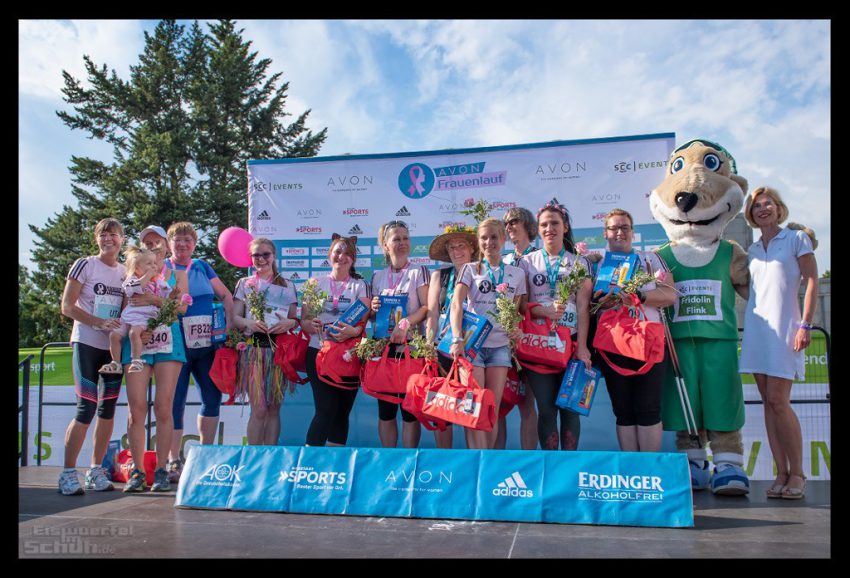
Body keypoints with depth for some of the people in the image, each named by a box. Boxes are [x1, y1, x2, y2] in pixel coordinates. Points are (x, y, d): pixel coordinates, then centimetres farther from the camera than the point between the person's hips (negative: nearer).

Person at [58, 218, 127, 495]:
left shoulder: (127, 272, 12)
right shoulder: (84, 265, -2)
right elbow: (67, 306, -7)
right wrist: (100, 322, -19)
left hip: (115, 347, 5)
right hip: (87, 344, -5)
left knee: (108, 409, 7)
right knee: (86, 408, -10)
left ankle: (96, 470, 17)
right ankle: (68, 473, 0)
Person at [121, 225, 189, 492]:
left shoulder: (178, 274, 15)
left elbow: (181, 306, 0)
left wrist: (153, 299, -15)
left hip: (168, 342, -1)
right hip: (136, 341, 1)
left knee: (163, 406, -7)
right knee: (136, 407, -6)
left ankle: (161, 470, -1)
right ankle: (137, 471, 0)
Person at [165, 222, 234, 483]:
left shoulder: (202, 267, 15)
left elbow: (226, 296, 15)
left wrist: (229, 323, 1)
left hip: (207, 343, 4)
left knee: (212, 397, 6)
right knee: (175, 401, -1)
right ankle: (174, 461, 8)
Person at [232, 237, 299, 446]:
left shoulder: (287, 285, 12)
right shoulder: (245, 284, 10)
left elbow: (295, 318, 10)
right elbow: (235, 318, 4)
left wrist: (289, 323, -12)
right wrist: (249, 323, -17)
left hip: (280, 348, 2)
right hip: (253, 348, -1)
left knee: (274, 409, 5)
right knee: (259, 410, -6)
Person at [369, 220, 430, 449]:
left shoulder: (419, 272, 3)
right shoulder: (377, 277, 13)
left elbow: (427, 307, -7)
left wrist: (405, 323, -22)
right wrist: (373, 309, -5)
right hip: (382, 344, 3)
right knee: (385, 408, 5)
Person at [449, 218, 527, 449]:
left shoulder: (517, 274, 11)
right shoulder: (470, 269, 5)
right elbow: (456, 304, -8)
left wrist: (516, 334, -3)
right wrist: (457, 338, -22)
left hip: (500, 344, 2)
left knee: (493, 408, 3)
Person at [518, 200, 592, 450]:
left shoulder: (579, 263, 9)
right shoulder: (527, 262, 9)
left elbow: (583, 306, 1)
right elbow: (520, 303, 3)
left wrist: (582, 345, -8)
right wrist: (545, 311, -16)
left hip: (571, 341, 0)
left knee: (570, 406, 1)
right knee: (546, 408, 0)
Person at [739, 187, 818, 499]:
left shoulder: (797, 238, 3)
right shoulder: (752, 250, 17)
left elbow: (811, 282, -4)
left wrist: (805, 325, -12)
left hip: (783, 327, -5)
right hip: (755, 329, 5)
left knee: (778, 401, -10)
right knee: (768, 402, 3)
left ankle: (797, 473, 3)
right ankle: (781, 473, 8)